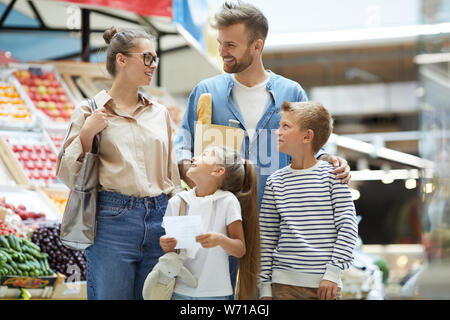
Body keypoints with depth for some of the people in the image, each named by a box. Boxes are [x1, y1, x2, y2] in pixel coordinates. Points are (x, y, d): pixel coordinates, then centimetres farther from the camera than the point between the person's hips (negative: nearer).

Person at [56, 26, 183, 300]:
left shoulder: (160, 113, 13)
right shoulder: (90, 111, 2)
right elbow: (68, 175, 0)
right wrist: (87, 134, -12)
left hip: (159, 219, 4)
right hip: (112, 219, -4)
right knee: (110, 295, -2)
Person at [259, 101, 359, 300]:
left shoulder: (332, 175, -1)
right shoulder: (275, 182, 7)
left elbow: (347, 227, -4)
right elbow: (266, 239, 9)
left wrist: (333, 271, -10)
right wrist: (265, 286, 6)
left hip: (324, 283, -2)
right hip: (283, 284, 3)